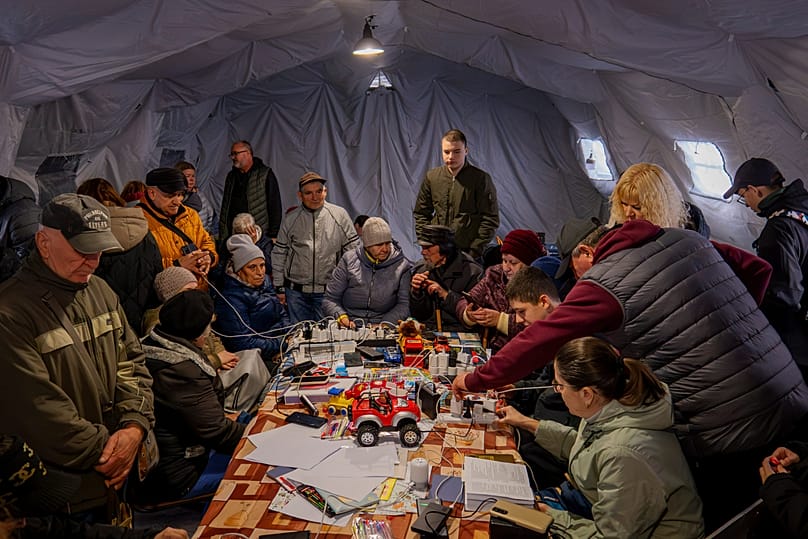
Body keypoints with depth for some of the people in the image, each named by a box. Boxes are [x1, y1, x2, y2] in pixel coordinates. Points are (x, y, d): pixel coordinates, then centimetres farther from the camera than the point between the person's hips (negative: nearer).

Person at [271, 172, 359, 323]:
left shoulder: (340, 215, -2)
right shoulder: (290, 219, 2)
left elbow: (353, 251, 0)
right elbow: (279, 254, 8)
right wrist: (279, 288, 6)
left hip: (328, 291, -1)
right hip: (296, 292, 1)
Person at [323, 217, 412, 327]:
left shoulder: (401, 265, 6)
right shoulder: (349, 260, 7)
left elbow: (404, 304, 2)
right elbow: (330, 300, 10)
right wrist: (341, 316, -10)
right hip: (349, 328, 0)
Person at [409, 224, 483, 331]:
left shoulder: (472, 271, -9)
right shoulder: (420, 269, 2)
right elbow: (418, 315, 6)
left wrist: (445, 294, -19)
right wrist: (416, 292, -13)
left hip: (457, 329, -1)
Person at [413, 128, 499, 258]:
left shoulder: (481, 178, -4)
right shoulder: (431, 177, 7)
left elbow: (490, 219, -5)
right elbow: (421, 214, 15)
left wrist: (474, 252, -11)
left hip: (467, 253, -3)